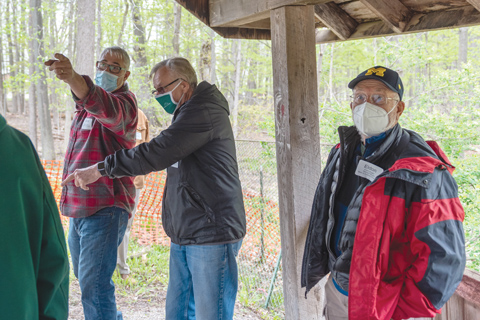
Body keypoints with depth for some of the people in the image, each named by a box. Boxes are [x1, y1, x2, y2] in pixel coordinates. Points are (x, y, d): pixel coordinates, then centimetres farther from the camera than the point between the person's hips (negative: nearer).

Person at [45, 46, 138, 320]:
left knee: (94, 283, -16)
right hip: (80, 206, 10)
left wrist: (73, 77, -55)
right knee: (86, 276, 22)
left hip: (105, 207, -10)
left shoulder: (123, 101, -13)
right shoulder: (87, 104, 17)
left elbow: (107, 108, -39)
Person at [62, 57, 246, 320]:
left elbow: (157, 152, -20)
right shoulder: (188, 115, 21)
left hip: (211, 233, -10)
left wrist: (100, 169, -14)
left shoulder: (205, 112, -14)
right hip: (184, 234, 10)